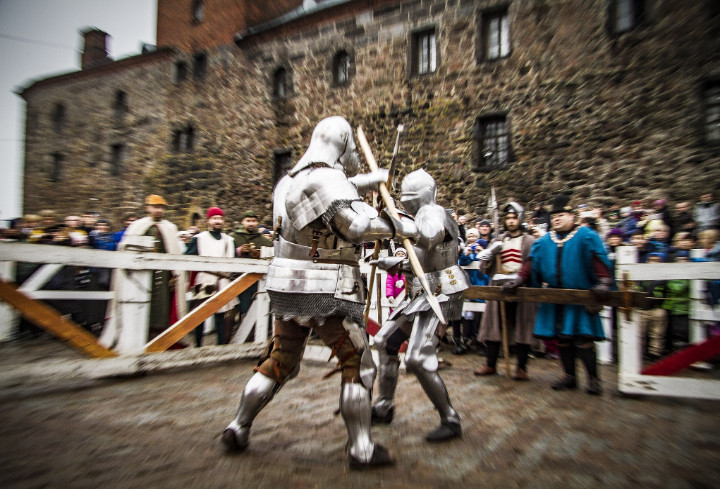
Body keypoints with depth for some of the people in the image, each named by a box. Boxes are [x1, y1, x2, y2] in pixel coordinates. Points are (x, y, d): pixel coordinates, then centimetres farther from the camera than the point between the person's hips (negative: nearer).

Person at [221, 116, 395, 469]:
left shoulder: (290, 180, 15)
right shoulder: (326, 178, -13)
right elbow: (357, 225, -18)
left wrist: (375, 179, 35)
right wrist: (391, 225, 0)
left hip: (288, 287, 9)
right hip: (326, 290, -8)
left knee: (280, 362, 21)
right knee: (357, 364, 5)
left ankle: (238, 429, 31)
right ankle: (361, 449, 13)